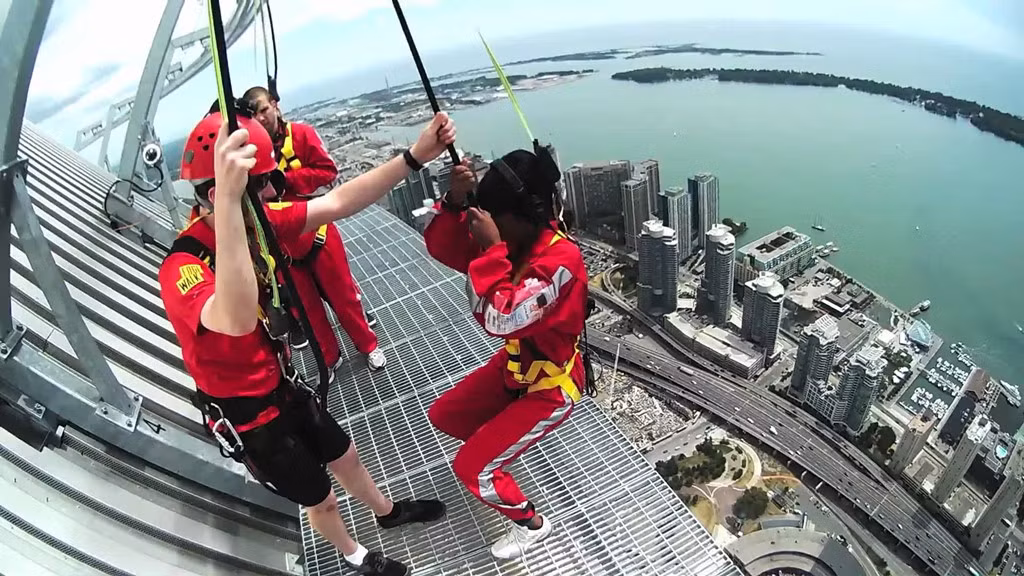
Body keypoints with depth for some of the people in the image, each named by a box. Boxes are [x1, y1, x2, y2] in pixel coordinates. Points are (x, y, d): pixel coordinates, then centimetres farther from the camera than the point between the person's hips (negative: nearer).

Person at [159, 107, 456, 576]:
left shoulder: (257, 221, -13)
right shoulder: (182, 269, -34)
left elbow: (338, 202, -14)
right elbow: (238, 321, -56)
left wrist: (414, 156, -19)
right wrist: (229, 201, -63)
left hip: (284, 387, 6)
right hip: (248, 418, -6)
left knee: (345, 456, 27)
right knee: (321, 500, 18)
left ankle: (387, 512, 58)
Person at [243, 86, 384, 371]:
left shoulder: (302, 134, -6)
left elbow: (328, 171, -11)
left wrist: (285, 179, -18)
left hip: (316, 228, -3)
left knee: (341, 290, 5)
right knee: (304, 301, 12)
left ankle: (369, 345, 24)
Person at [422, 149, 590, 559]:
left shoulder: (562, 259, -34)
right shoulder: (512, 237, -10)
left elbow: (501, 319, -41)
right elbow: (441, 248, -8)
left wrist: (491, 249, -36)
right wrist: (455, 202, -24)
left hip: (550, 387, -8)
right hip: (513, 365, 8)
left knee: (470, 468, -6)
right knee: (443, 416, 17)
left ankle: (532, 524, 20)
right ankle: (500, 441, 45)